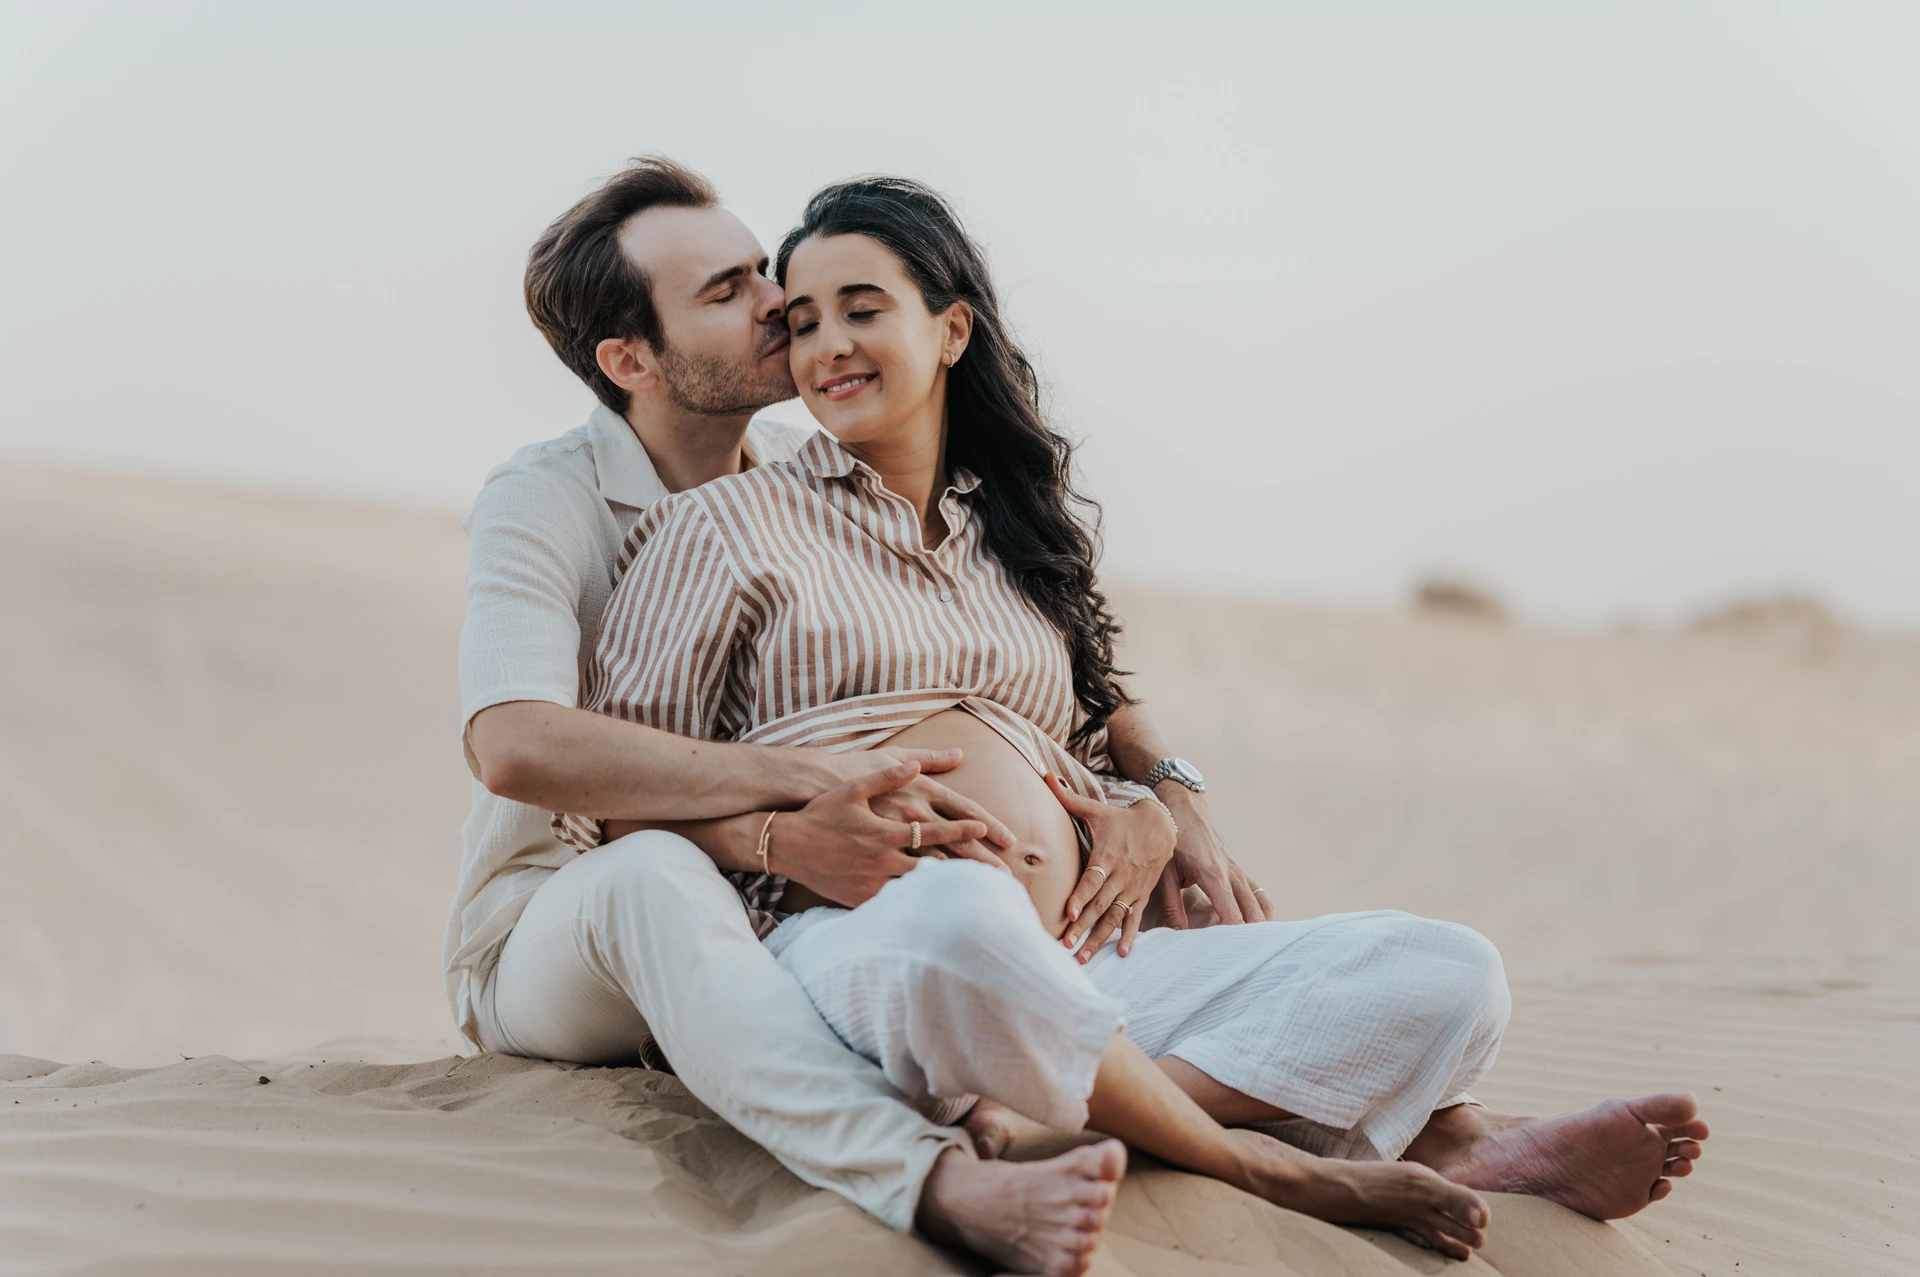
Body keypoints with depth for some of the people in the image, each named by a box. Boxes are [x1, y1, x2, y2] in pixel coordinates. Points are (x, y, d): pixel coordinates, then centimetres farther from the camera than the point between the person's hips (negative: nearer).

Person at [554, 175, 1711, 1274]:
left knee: (1449, 978, -11)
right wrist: (784, 833, -12)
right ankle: (1273, 1168, -25)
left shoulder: (1019, 534, 28)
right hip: (851, 939, -5)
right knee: (963, 917, -44)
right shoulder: (726, 525, 13)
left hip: (1075, 970, 5)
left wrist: (1153, 822, 6)